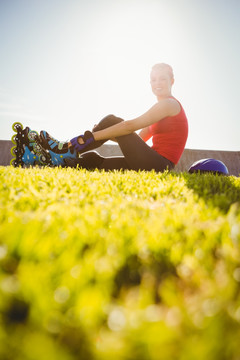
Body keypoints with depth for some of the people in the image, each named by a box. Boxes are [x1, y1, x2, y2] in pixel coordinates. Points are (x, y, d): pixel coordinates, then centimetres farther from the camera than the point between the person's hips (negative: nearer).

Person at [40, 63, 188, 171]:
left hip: (158, 165, -9)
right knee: (91, 158, 1)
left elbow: (130, 126, -17)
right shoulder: (162, 107, 24)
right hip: (157, 165, 9)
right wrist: (104, 134, 9)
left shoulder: (169, 103, -6)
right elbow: (136, 139, 21)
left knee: (112, 121, -9)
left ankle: (67, 148, -6)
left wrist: (91, 137, -17)